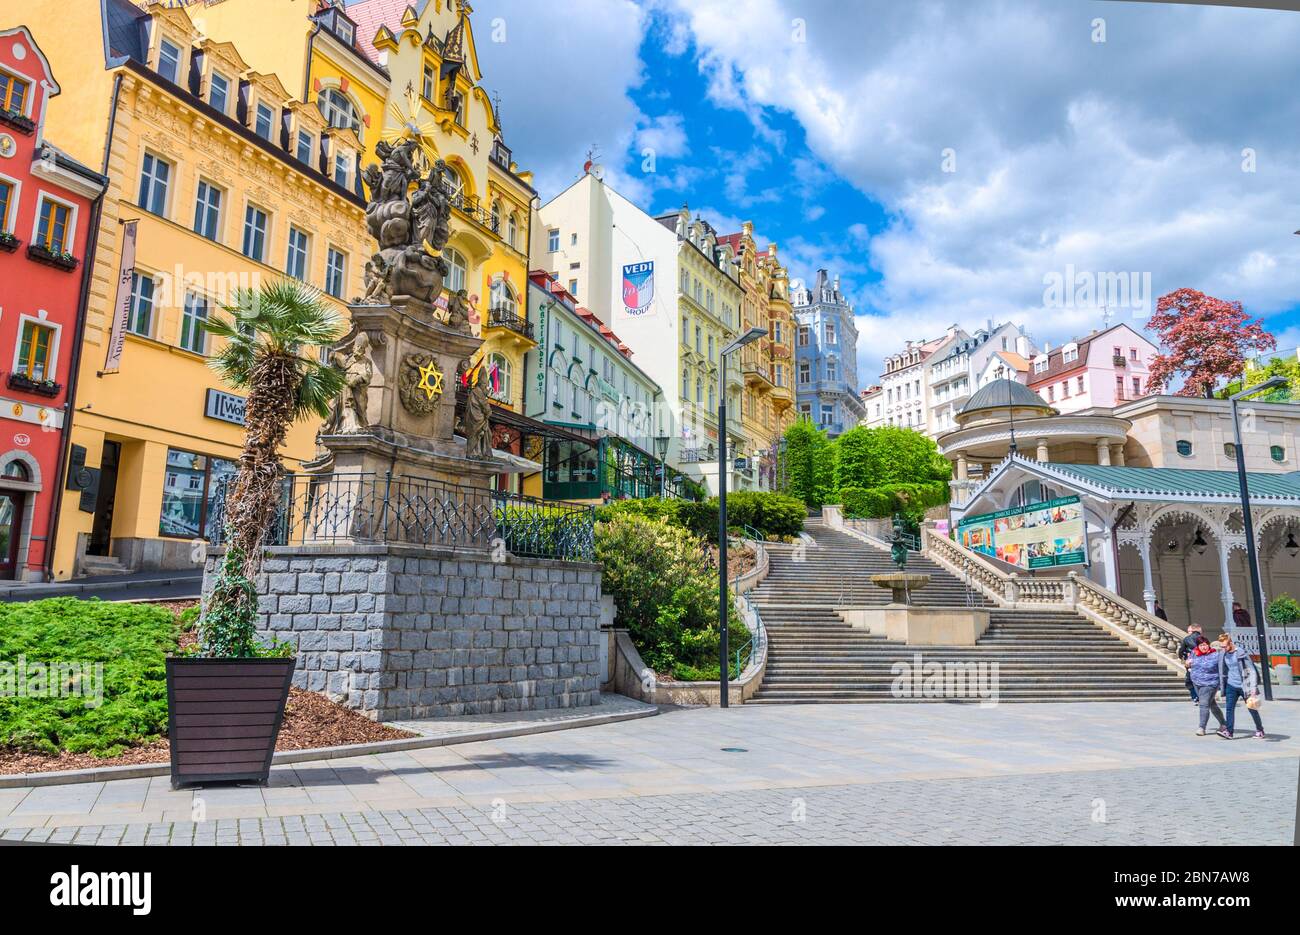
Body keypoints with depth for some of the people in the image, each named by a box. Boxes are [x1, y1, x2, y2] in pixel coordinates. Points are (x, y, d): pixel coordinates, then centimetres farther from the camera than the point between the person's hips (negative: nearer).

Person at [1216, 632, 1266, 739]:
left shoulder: (1241, 653, -13)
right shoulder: (1222, 654, 3)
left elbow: (1251, 671, -13)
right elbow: (1222, 671, 13)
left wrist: (1253, 688, -20)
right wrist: (1221, 686, 14)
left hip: (1243, 686, -4)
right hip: (1231, 685, 4)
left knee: (1251, 708, 8)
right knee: (1229, 708, -6)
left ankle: (1260, 731, 25)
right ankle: (1229, 732, -6)